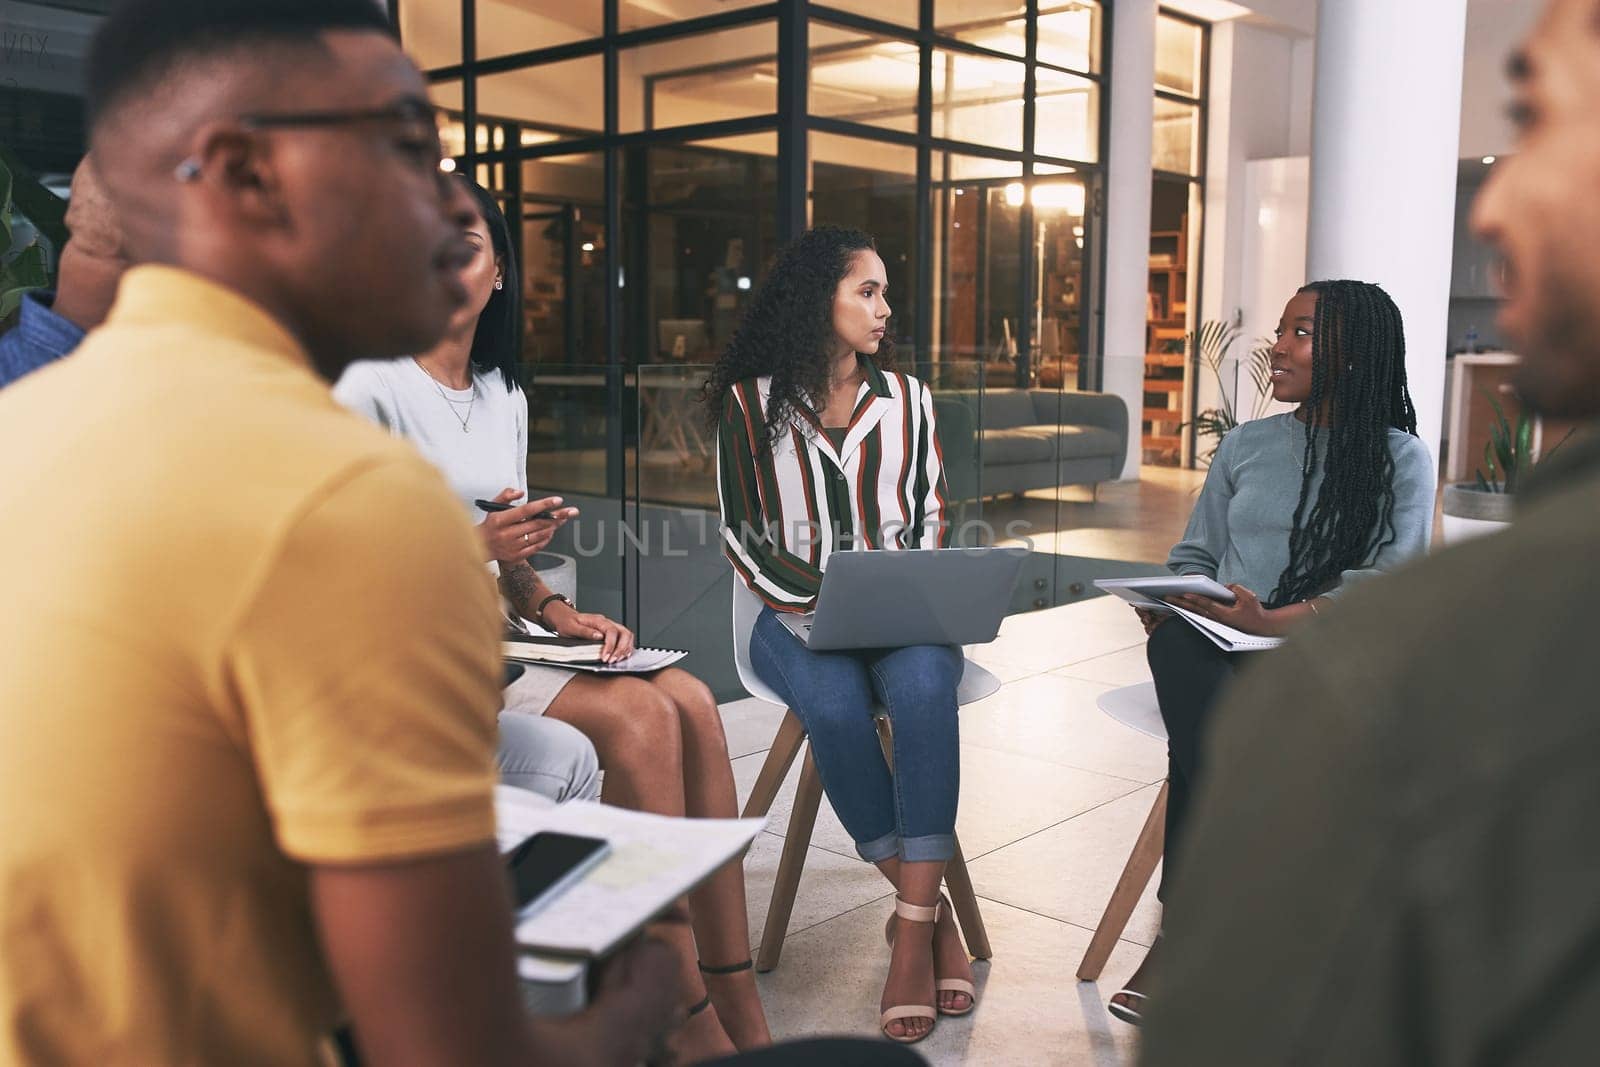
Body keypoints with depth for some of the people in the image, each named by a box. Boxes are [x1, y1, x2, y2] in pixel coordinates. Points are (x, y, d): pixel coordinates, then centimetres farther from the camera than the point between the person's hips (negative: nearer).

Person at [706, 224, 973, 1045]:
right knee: (836, 703, -34)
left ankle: (912, 924, -27)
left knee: (922, 688, -33)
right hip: (798, 615, -1)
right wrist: (823, 600, -14)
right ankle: (927, 909, -16)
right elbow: (743, 536, 1)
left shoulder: (904, 398, 13)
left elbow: (931, 516, 13)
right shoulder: (751, 403, 4)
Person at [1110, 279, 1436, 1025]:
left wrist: (1273, 621, -23)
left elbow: (1390, 580, -7)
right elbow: (1195, 557, 21)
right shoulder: (1244, 445, 20)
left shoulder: (1400, 458, 7)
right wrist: (1165, 602, -3)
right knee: (1202, 700, -35)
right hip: (1215, 643, 3)